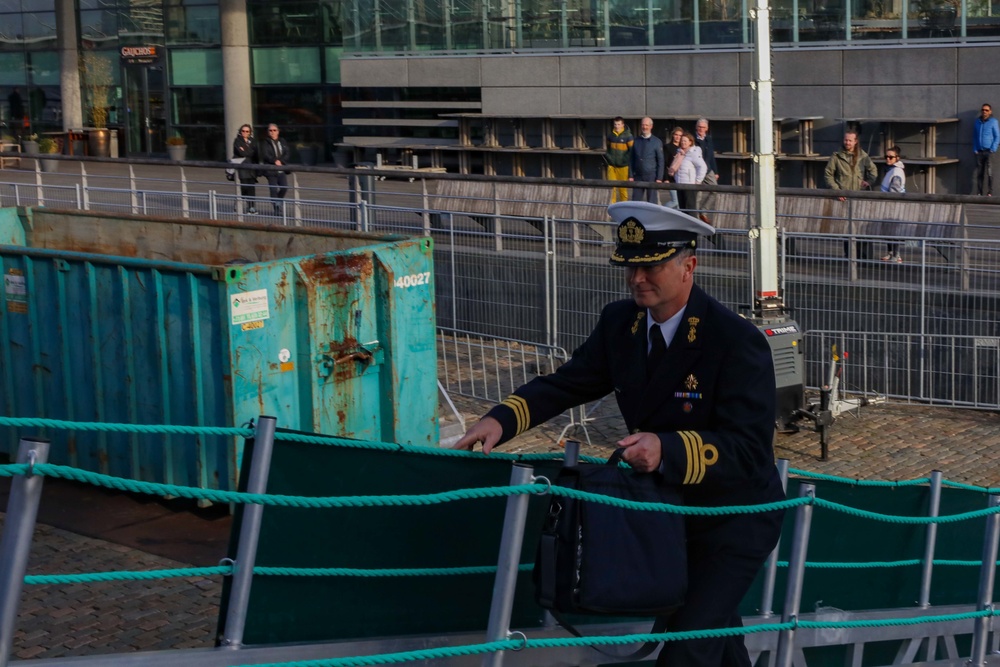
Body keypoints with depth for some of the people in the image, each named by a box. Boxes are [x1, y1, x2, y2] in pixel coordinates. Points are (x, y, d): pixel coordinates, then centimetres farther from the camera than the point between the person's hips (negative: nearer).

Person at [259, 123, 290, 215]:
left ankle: (277, 202, 21)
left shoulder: (283, 142, 11)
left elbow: (287, 153, 2)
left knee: (284, 187, -4)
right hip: (270, 169, -3)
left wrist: (281, 161, -14)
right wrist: (275, 161, -23)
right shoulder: (265, 143, 1)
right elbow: (265, 155, -11)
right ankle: (276, 208, 0)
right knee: (274, 189, -6)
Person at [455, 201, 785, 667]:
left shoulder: (738, 341, -26)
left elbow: (749, 448, -30)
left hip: (735, 519, -7)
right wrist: (504, 418, -19)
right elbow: (569, 382, -1)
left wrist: (668, 449, -44)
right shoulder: (620, 322, -6)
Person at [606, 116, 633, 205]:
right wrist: (607, 156, 6)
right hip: (611, 165, 4)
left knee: (623, 188, 4)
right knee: (611, 187, 1)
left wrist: (626, 160, -16)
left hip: (623, 166, -4)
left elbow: (632, 150, -6)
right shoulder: (611, 135, 7)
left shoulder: (627, 136, -7)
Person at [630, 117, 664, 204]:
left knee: (652, 203, 0)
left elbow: (660, 161, -1)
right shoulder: (636, 141, 8)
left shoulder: (657, 142, 0)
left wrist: (659, 178, -7)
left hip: (651, 177, -3)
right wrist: (631, 176, 3)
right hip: (638, 177, 3)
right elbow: (632, 160, 10)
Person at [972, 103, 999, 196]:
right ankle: (978, 193, 3)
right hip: (979, 152, 5)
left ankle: (989, 193, -9)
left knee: (989, 172, -10)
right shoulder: (978, 122, 14)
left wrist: (993, 149, -9)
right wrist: (975, 149, 8)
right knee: (978, 173, 1)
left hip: (989, 151, -5)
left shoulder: (993, 122, 1)